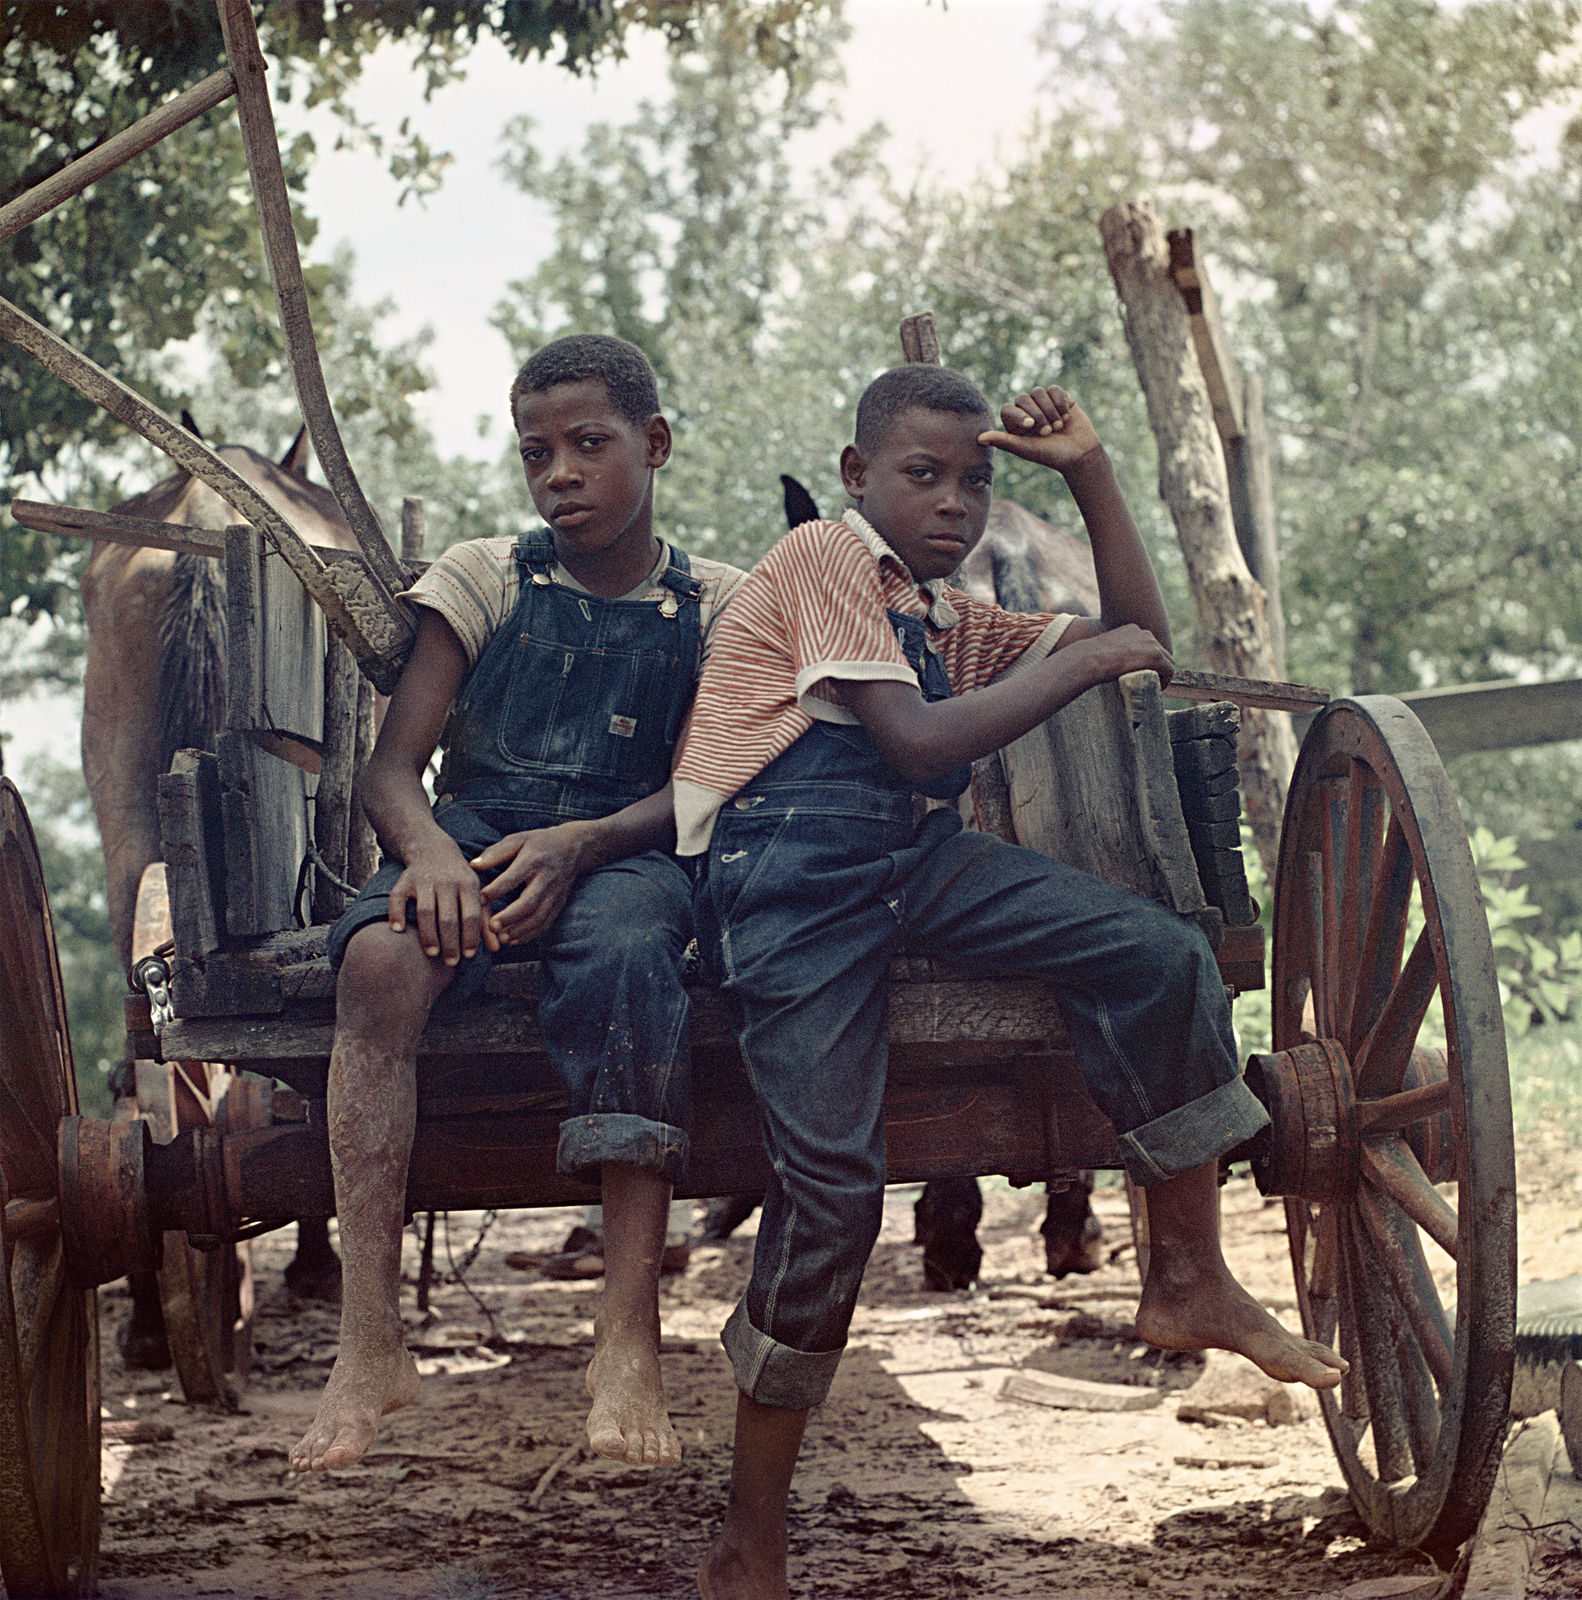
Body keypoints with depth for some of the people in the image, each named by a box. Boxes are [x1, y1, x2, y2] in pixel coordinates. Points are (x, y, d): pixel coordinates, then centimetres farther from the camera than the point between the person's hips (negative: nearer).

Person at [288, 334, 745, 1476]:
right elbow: (393, 763, 4)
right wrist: (428, 849, -20)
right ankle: (370, 1345, -37)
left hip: (621, 853, -1)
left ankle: (630, 1341, -41)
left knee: (628, 954, -39)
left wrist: (576, 844, -20)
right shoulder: (484, 579, 12)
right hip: (473, 838, 1)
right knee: (381, 957, -35)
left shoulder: (713, 606, 11)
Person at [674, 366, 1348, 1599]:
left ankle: (1190, 1278, 3)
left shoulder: (955, 619, 23)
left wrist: (1091, 472, 17)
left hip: (914, 857, 8)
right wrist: (1082, 660, -6)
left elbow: (1143, 642, 23)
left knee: (1161, 954, -11)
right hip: (787, 871, -8)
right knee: (833, 1179, -20)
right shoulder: (827, 557, -2)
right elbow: (916, 742, -12)